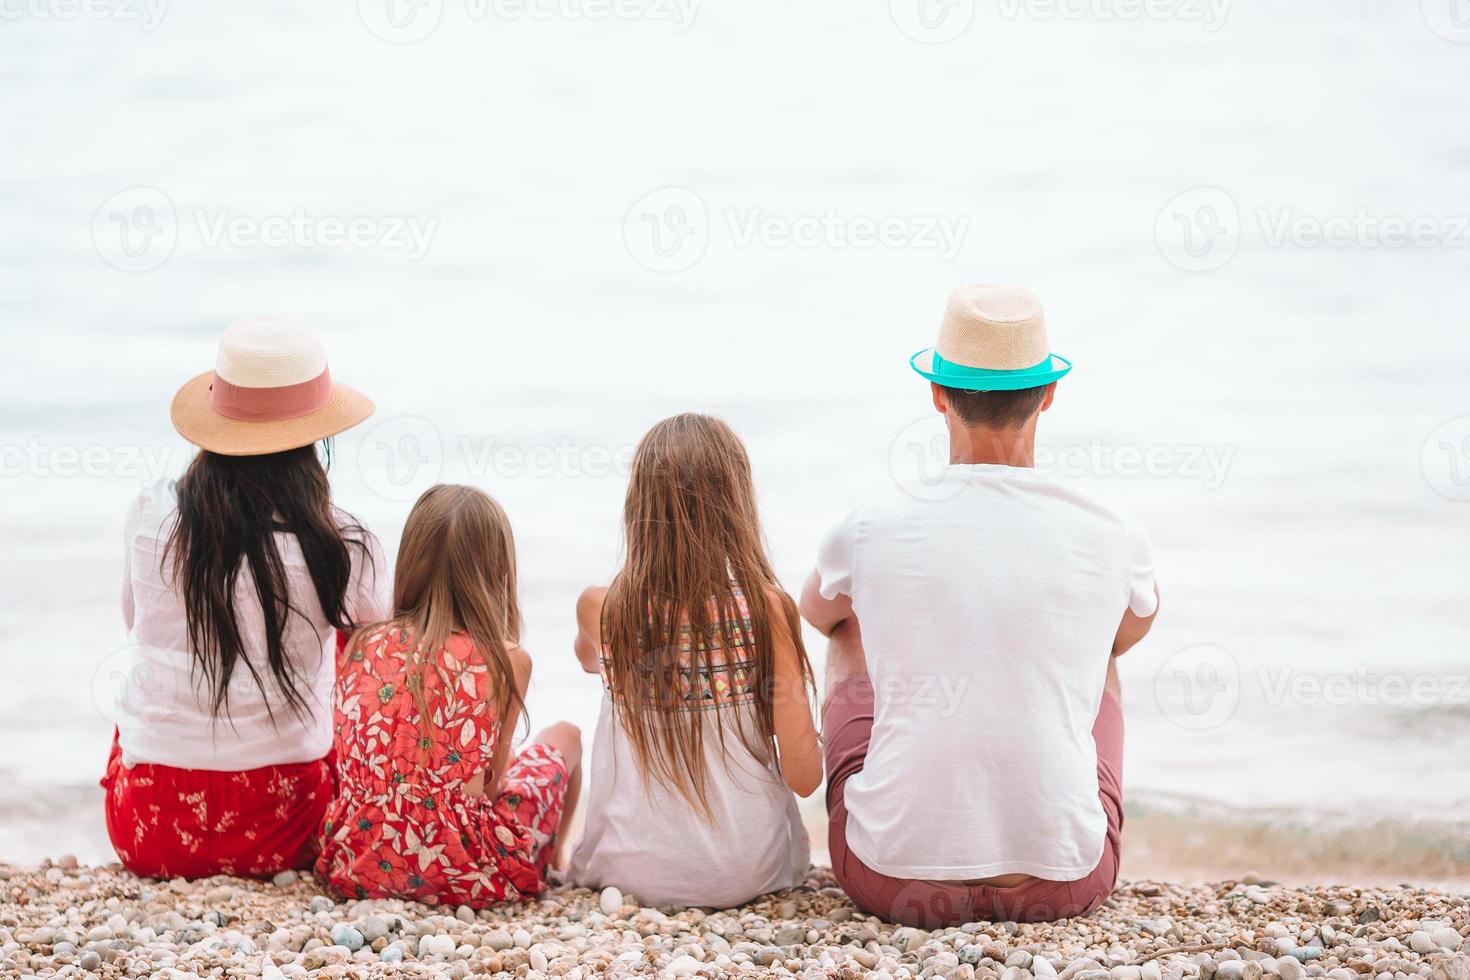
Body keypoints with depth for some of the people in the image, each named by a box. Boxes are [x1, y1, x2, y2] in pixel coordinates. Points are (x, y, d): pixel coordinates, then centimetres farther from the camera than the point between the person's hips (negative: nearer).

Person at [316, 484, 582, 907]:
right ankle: (553, 858, 47)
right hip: (458, 870, -4)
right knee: (565, 736, 24)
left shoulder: (364, 646, 0)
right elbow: (488, 783, -5)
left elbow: (347, 763, 6)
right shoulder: (507, 661, -11)